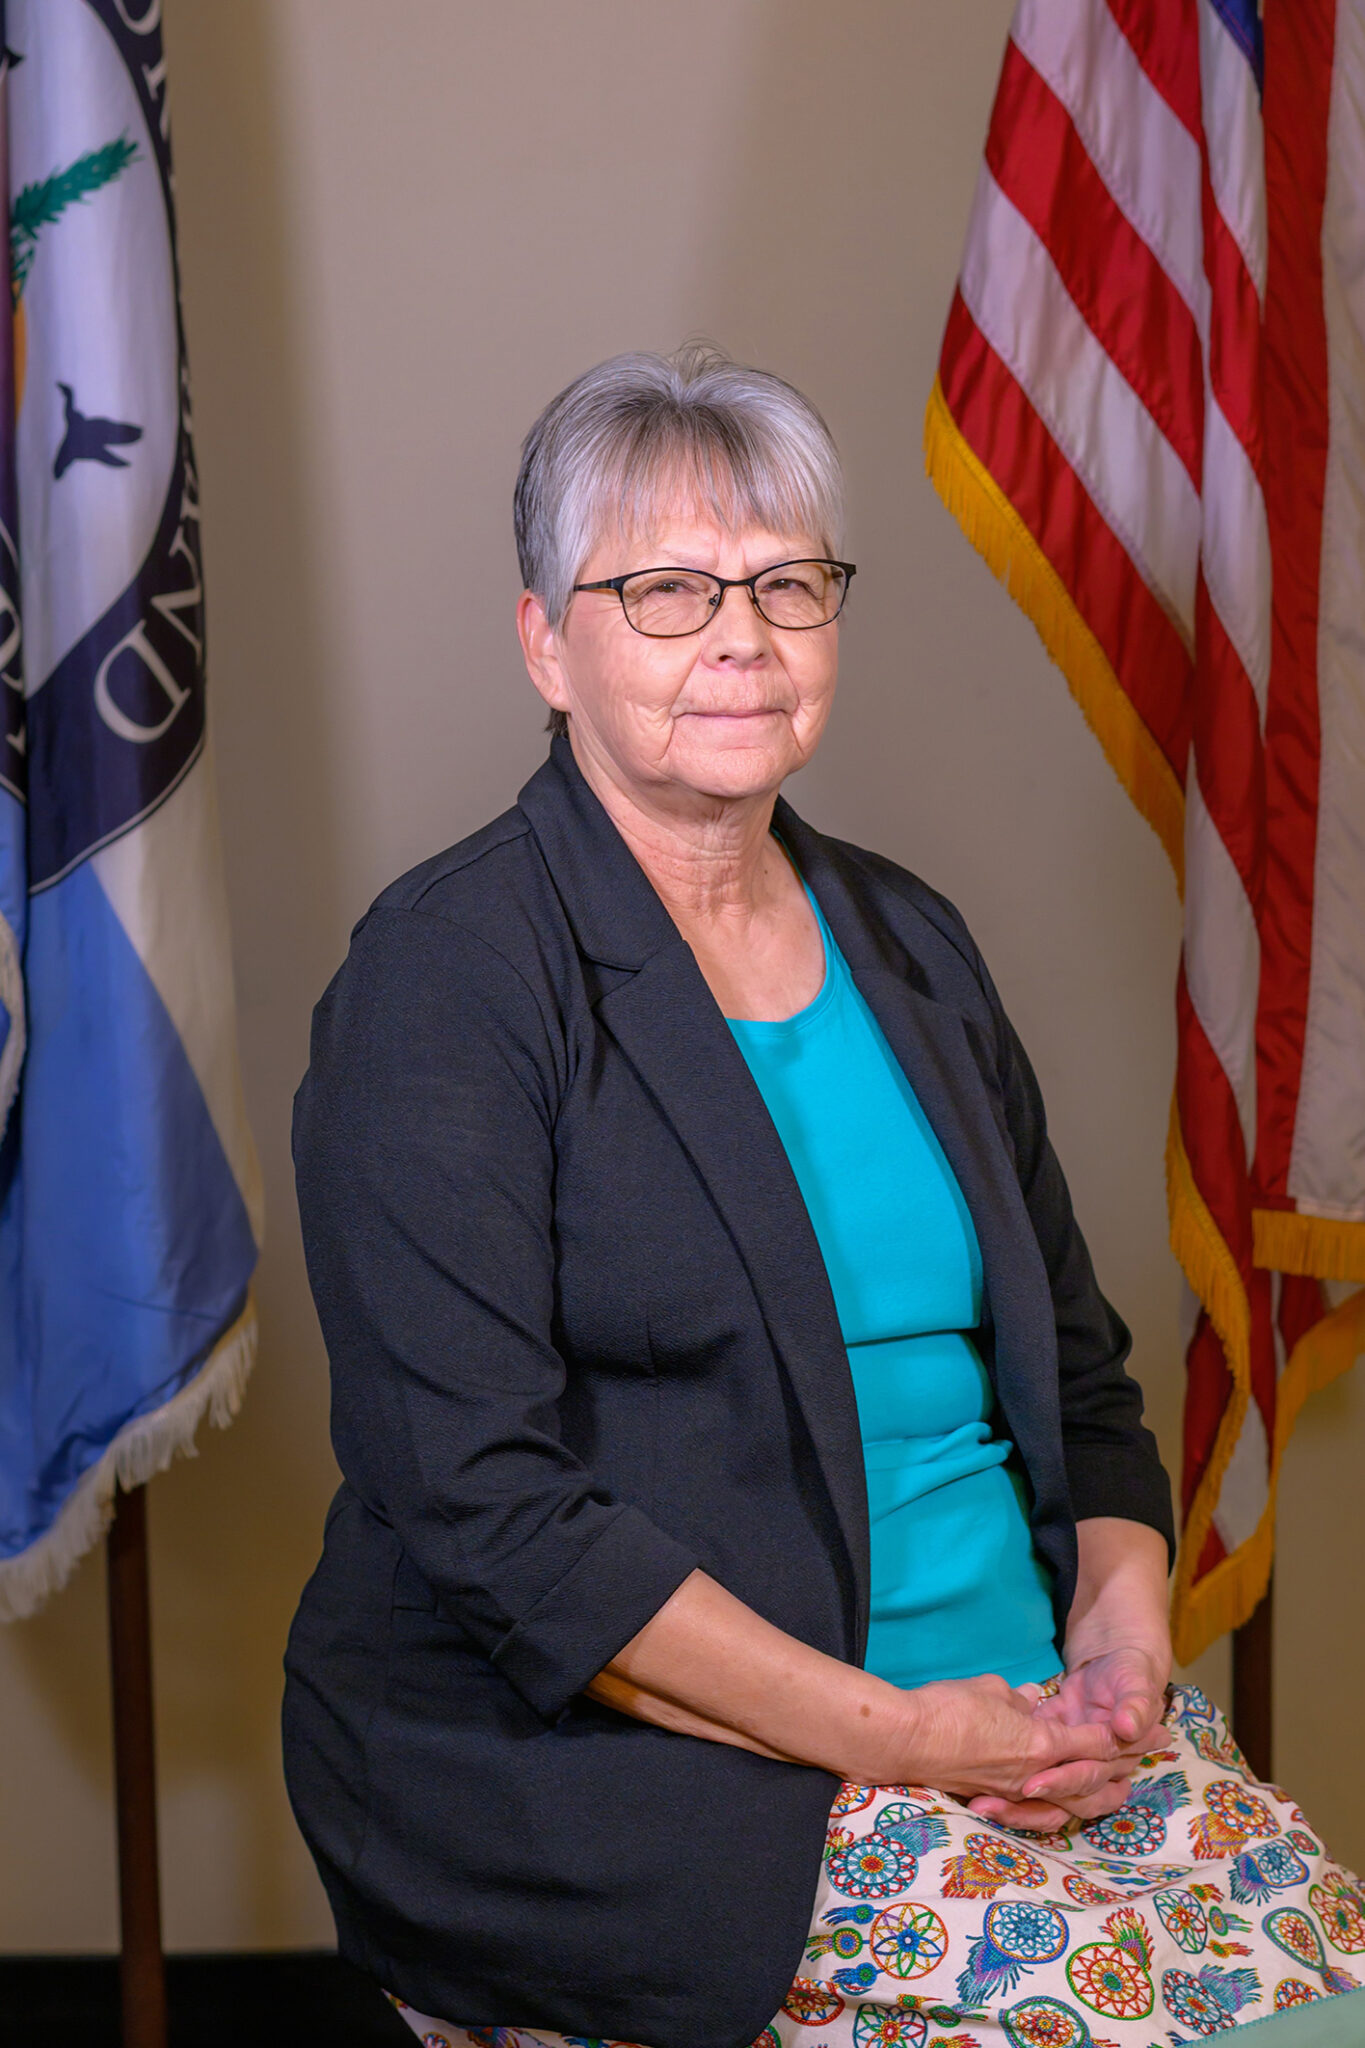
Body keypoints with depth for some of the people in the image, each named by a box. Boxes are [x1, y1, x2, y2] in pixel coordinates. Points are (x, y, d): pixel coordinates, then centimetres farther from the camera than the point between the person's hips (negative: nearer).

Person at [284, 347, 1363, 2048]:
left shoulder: (906, 944, 13)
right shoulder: (448, 980, -8)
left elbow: (1076, 1375, 17)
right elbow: (480, 1500, -16)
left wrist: (1120, 1632, -3)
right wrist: (889, 1731, -18)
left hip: (1019, 1703, 6)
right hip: (604, 1770, -6)